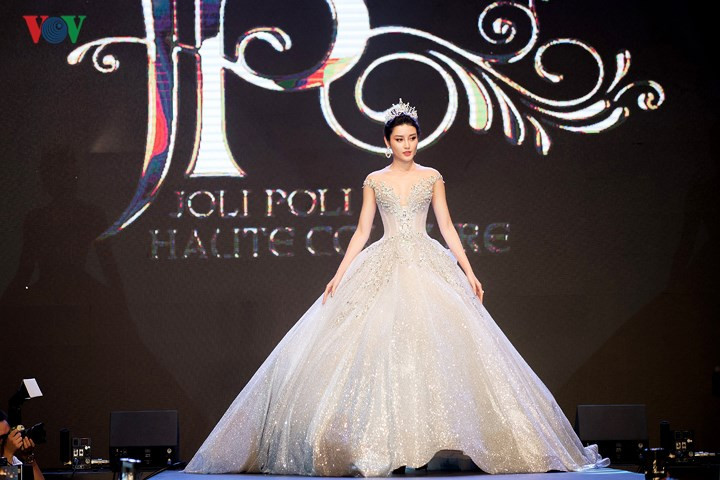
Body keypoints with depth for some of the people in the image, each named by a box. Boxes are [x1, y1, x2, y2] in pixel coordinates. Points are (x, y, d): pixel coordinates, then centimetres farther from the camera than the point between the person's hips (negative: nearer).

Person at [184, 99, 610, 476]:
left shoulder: (432, 177, 8)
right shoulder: (375, 181, 9)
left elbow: (447, 227, 8)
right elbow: (362, 232, 9)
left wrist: (469, 272, 1)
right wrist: (339, 276, 2)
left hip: (428, 267, 0)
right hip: (383, 269, 0)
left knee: (434, 345, -10)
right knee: (377, 346, -9)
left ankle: (430, 436, -2)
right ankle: (381, 442, -4)